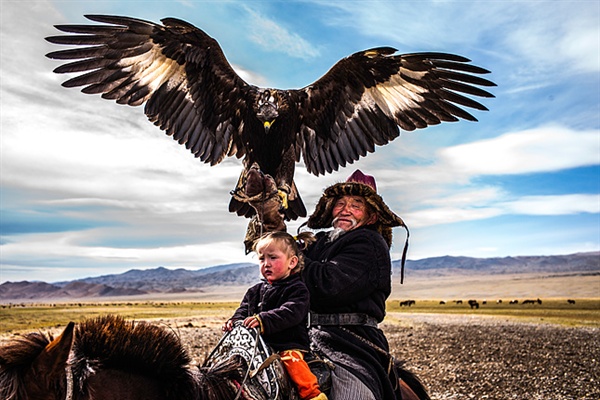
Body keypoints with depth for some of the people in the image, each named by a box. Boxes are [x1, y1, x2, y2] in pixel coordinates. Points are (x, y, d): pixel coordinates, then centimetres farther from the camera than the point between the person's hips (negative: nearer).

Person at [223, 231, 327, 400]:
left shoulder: (297, 289, -4)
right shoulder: (254, 291, 19)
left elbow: (291, 313, -20)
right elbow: (243, 310, 17)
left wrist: (264, 319, -32)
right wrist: (235, 321, -7)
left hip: (289, 343, -6)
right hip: (258, 343, 7)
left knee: (292, 359, -31)